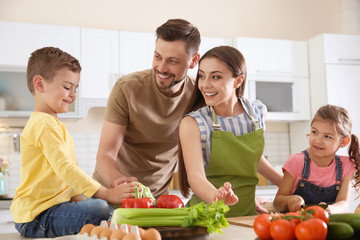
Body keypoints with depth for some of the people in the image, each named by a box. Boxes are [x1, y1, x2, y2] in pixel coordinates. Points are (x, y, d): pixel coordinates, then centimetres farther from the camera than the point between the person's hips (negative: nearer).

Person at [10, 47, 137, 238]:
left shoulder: (54, 124, 23)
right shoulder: (44, 124, -13)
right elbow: (64, 168, -23)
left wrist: (79, 199, 10)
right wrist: (107, 194, -26)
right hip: (36, 216, -10)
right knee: (99, 209, -30)